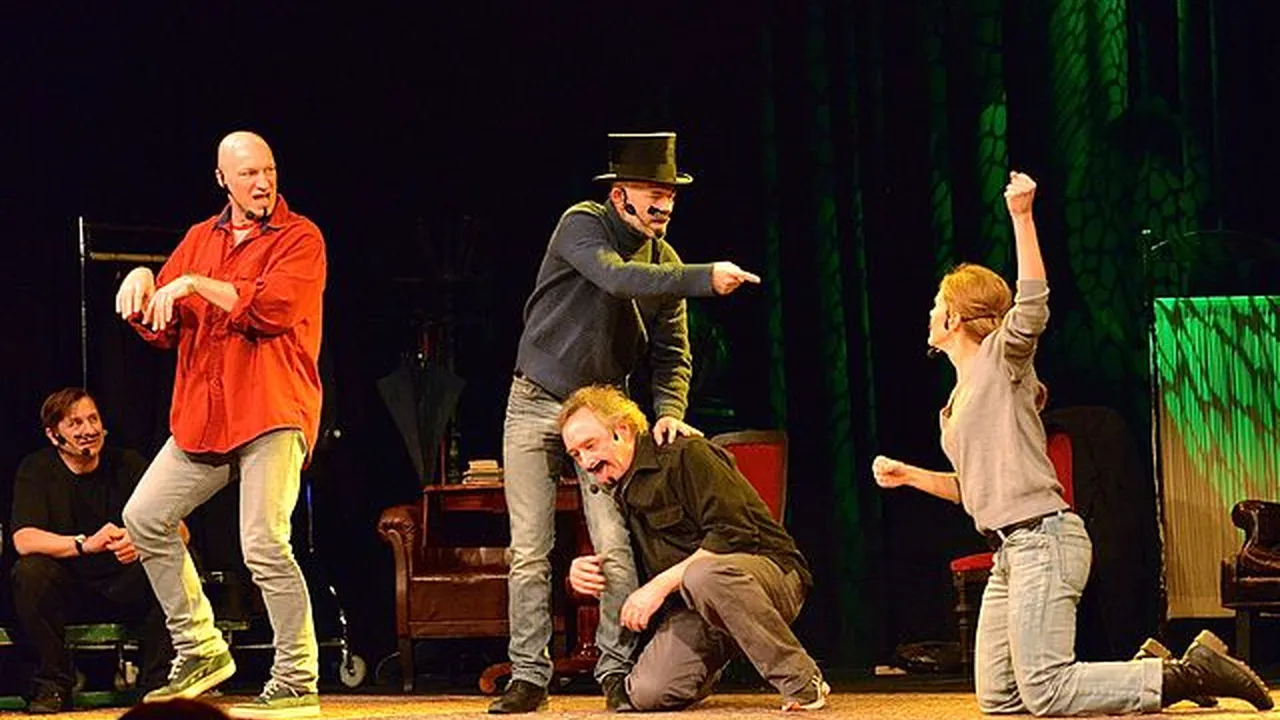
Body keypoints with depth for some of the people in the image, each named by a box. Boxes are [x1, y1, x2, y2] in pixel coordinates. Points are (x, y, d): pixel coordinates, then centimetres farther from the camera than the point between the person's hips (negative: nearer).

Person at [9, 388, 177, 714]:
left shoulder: (127, 464, -3)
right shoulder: (36, 470, -6)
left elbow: (178, 529, -11)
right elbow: (23, 540, -21)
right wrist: (84, 544, -37)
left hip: (125, 587, 1)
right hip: (68, 590, -1)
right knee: (29, 573, -31)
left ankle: (157, 680, -14)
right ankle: (52, 685, -16)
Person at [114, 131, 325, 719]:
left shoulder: (300, 238, -1)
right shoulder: (200, 240, 17)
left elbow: (274, 306, -19)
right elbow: (161, 330, 14)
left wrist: (195, 285, -16)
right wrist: (142, 290, -7)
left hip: (273, 412, -7)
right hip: (204, 416, 7)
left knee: (264, 545, -16)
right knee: (145, 519, 8)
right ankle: (200, 649, 19)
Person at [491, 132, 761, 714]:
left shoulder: (665, 262, 1)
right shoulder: (582, 225, -13)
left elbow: (672, 355, 1)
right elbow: (617, 278, -33)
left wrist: (669, 411, -18)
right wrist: (705, 278, -39)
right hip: (534, 404, -3)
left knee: (615, 546, -11)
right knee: (529, 551, -2)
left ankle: (617, 671, -3)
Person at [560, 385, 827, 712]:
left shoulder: (686, 456, -9)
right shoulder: (615, 495, 15)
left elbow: (734, 534, -20)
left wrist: (662, 584, -21)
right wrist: (582, 572, 0)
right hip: (690, 606, 7)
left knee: (702, 575, -42)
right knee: (646, 695, -18)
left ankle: (801, 681, -26)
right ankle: (708, 667, 19)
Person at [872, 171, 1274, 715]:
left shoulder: (1002, 360, -1)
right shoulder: (961, 396, 22)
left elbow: (1032, 304, -22)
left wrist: (1021, 217, -29)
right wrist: (909, 475, 22)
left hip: (1043, 538, -9)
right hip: (1010, 552, 9)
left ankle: (1190, 674, -8)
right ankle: (1147, 670, 12)